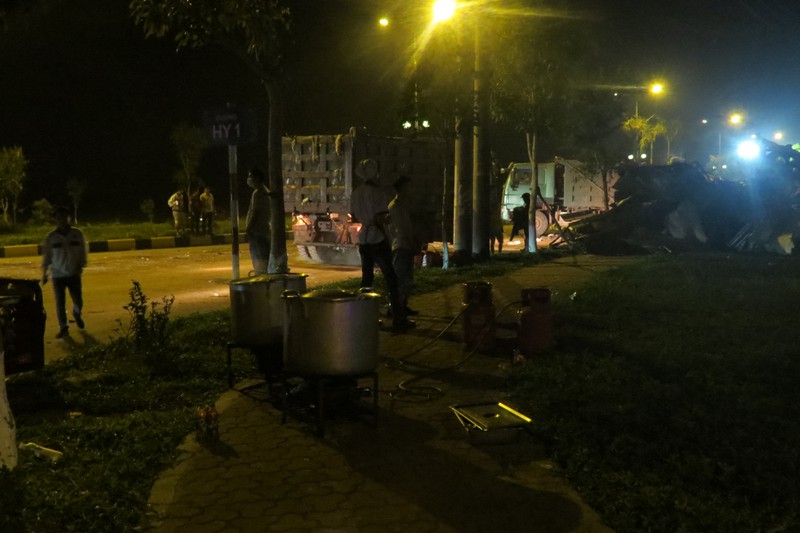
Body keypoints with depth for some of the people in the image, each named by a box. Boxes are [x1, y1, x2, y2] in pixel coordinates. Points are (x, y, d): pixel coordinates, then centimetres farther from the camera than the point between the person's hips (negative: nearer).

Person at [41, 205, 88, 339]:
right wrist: (44, 273, 4)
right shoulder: (51, 237, -2)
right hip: (57, 274, 0)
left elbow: (82, 252, 3)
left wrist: (80, 268, -6)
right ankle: (63, 328, 12)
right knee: (60, 303, 0)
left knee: (78, 301, 5)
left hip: (74, 274, 0)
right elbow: (46, 255, 4)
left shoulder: (77, 234, -2)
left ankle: (77, 314, 39)